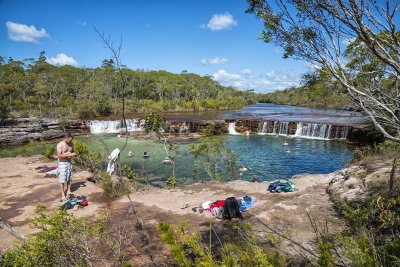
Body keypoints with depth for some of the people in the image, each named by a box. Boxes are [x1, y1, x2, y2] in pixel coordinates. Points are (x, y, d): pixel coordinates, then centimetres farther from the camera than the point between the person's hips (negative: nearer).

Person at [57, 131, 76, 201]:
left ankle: (68, 191, 26)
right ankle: (63, 194, 9)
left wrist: (73, 154, -6)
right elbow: (59, 155, -21)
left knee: (69, 178, 12)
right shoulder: (60, 145, -14)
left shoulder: (71, 144, 4)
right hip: (62, 163, -6)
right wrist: (69, 154, -25)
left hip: (69, 162, 6)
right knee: (62, 179, 0)